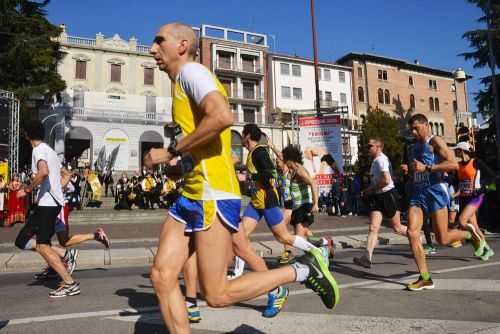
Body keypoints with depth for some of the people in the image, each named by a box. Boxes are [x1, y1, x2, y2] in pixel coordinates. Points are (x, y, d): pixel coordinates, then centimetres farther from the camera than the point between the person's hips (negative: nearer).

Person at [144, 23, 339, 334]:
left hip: (213, 195, -10)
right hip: (191, 195, 10)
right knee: (162, 276, 4)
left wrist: (171, 152, -17)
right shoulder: (184, 82, 22)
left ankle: (304, 270, 11)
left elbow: (223, 117, -27)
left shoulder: (191, 70, -7)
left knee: (217, 295, -3)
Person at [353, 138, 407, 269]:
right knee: (373, 228, -4)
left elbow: (386, 180, -25)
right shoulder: (375, 161, 15)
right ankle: (367, 258, -11)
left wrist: (370, 189, -16)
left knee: (397, 228, 6)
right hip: (377, 197, 9)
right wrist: (370, 191, 13)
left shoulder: (381, 159, -14)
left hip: (388, 195, -9)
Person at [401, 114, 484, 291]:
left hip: (434, 190, -7)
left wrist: (426, 167, -21)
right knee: (412, 233, -8)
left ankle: (470, 233, 31)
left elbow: (454, 164, -16)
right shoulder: (414, 147, 19)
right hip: (417, 192, 7)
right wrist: (409, 170, 9)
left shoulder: (435, 141, -3)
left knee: (442, 239, -2)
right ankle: (425, 278, 0)